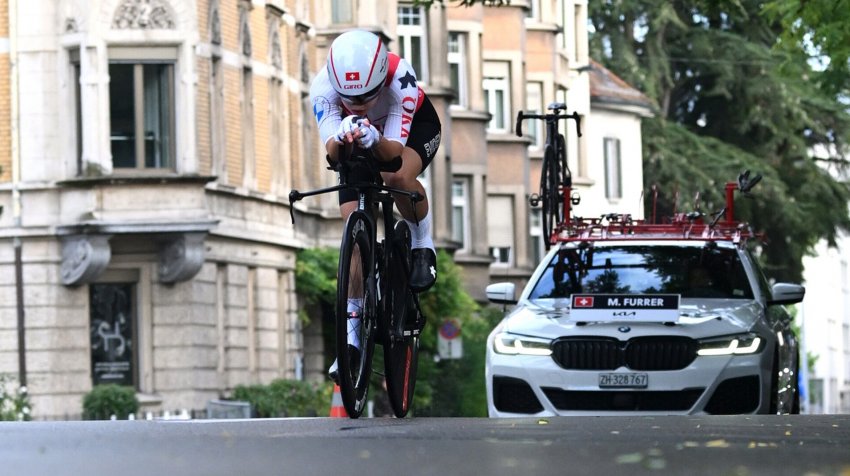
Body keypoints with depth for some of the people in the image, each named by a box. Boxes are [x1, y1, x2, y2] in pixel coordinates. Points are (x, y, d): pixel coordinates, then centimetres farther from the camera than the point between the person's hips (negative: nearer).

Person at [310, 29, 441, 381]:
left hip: (414, 127, -2)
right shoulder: (324, 87, -35)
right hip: (357, 146, 2)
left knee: (397, 177, -36)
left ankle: (423, 241, -5)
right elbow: (330, 151, -42)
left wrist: (374, 141, -63)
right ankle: (352, 329, -2)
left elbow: (395, 150, -41)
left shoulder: (399, 76, -40)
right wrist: (341, 138, -65)